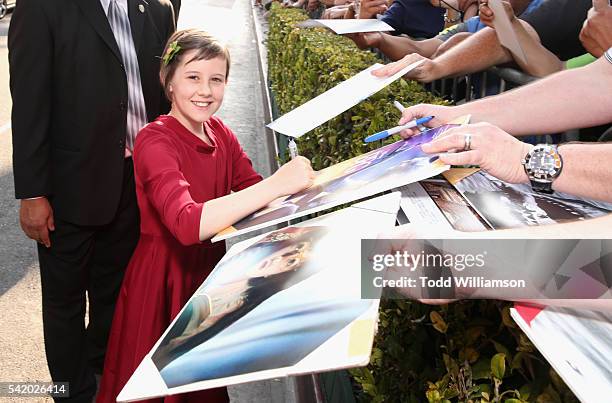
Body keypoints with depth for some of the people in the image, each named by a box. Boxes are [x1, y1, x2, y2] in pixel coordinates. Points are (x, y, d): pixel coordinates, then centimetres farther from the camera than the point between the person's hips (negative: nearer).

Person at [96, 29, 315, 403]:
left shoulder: (220, 133, 1)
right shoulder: (155, 141, -22)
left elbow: (252, 192, -5)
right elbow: (187, 224, -37)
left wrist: (297, 180, -26)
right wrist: (276, 184, -41)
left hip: (212, 267, 6)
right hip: (163, 278, -6)